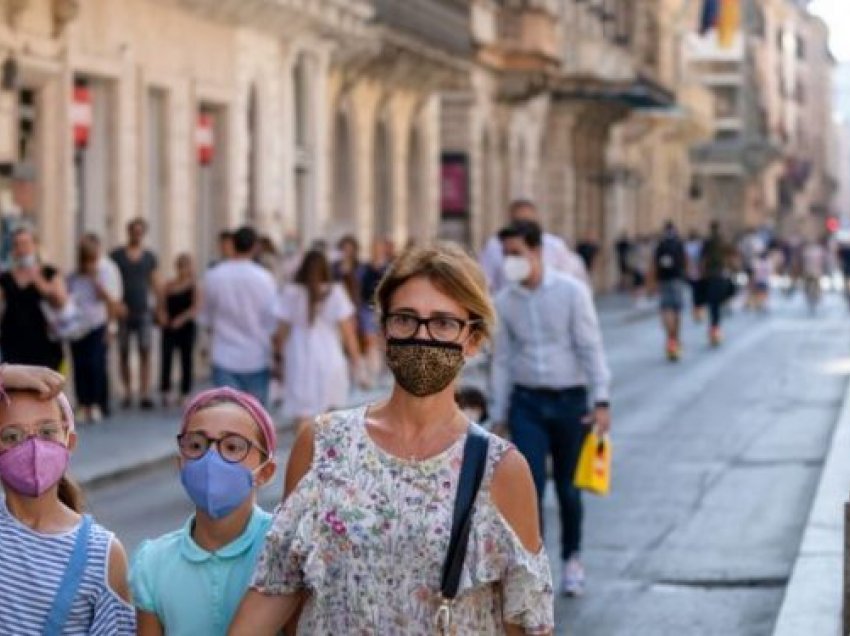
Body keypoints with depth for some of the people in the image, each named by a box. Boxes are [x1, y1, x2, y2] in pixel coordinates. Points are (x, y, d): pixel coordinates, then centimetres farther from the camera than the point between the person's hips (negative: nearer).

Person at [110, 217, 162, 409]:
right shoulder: (116, 255, 3)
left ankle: (145, 394, -10)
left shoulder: (150, 257, 8)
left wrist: (159, 306, 0)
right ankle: (127, 392, 10)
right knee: (123, 353, 3)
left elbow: (155, 284, 10)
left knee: (145, 352, -8)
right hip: (123, 312, 0)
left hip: (143, 311, 0)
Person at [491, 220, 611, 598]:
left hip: (570, 399, -1)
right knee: (529, 487, -9)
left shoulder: (571, 292, -7)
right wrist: (497, 416, 8)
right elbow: (502, 360, 7)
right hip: (527, 401, 1)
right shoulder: (503, 303, 1)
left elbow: (591, 348, -7)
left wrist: (600, 401, -14)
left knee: (567, 487, 11)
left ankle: (571, 560, 31)